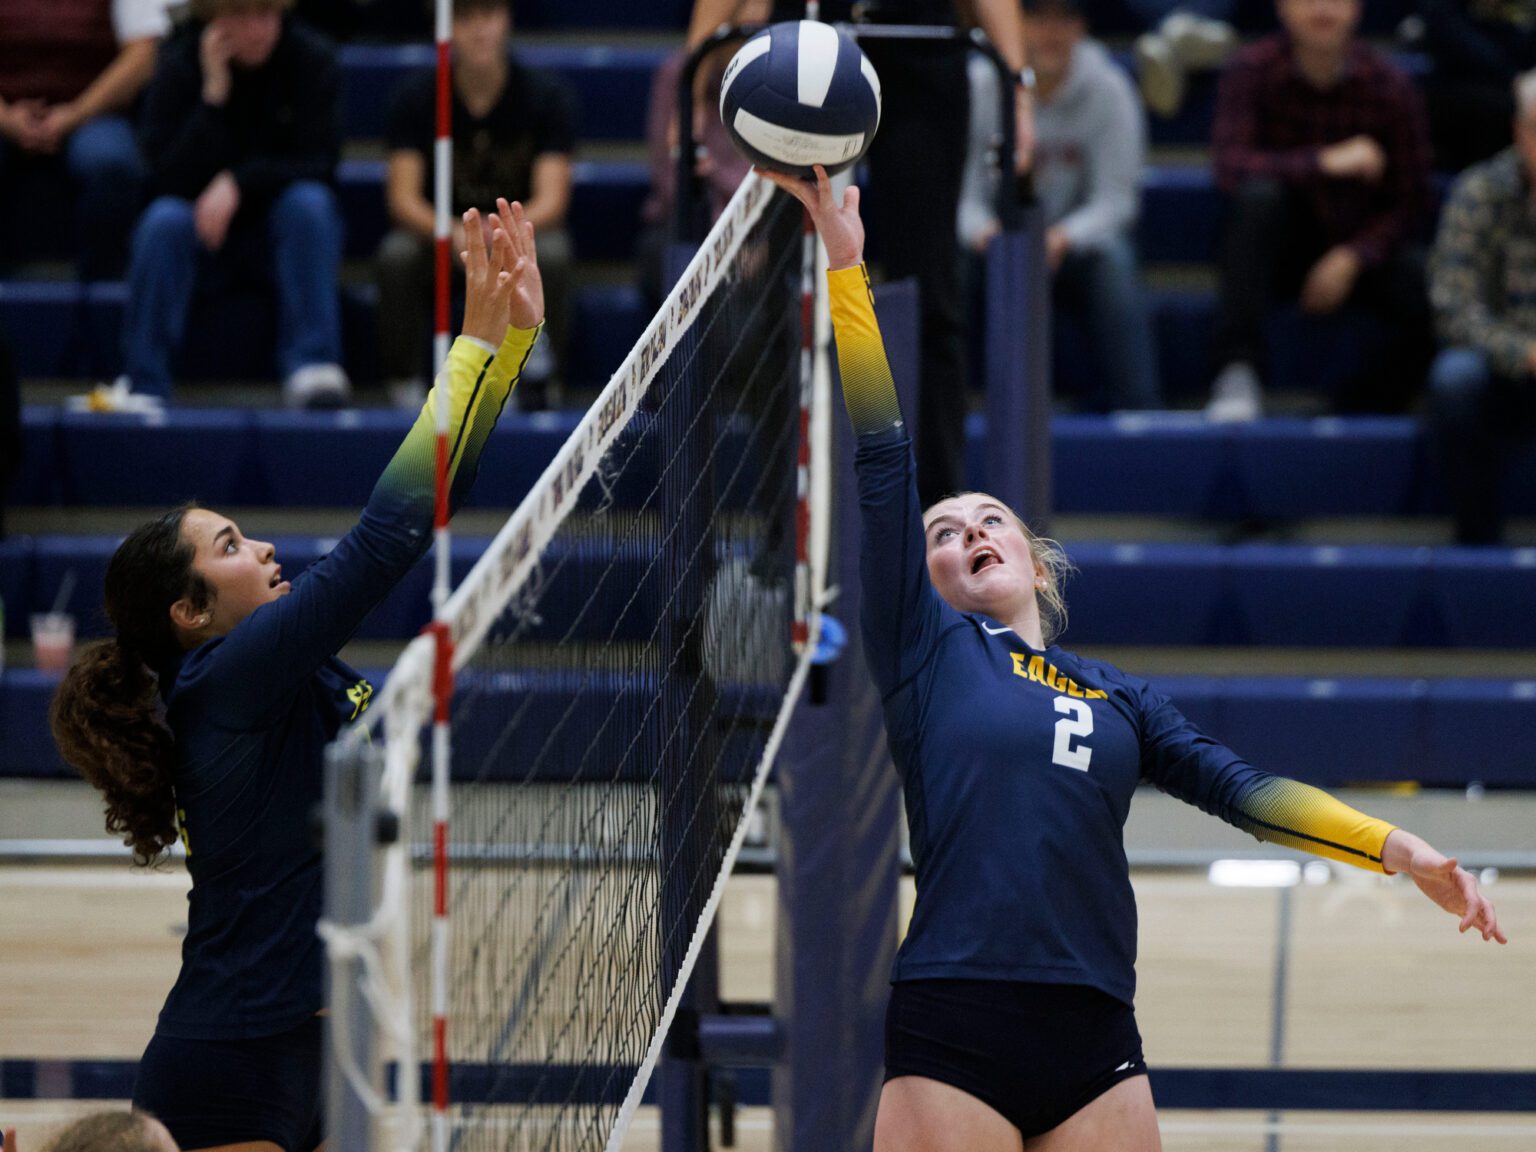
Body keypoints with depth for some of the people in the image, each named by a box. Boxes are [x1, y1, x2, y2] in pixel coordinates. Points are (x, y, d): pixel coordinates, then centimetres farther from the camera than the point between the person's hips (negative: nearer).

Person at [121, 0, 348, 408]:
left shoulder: (312, 60, -9)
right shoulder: (179, 66, -10)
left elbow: (318, 166, -16)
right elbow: (169, 180, -19)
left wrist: (238, 183, -31)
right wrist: (213, 94, -27)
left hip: (282, 233, 0)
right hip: (201, 233, 0)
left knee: (308, 202, -31)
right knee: (164, 220, -31)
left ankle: (311, 367, -34)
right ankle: (143, 385, -30)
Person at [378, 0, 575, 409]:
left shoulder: (547, 94, -10)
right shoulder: (416, 96, -8)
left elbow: (551, 199, -17)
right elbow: (403, 198, -13)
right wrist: (453, 235, -35)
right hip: (437, 232, 0)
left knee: (552, 252, -34)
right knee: (397, 252, -33)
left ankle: (534, 384, -20)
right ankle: (404, 387, -21)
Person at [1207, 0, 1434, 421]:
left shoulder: (1390, 85, -7)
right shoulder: (1252, 71, -10)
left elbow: (1411, 204, -5)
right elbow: (1230, 167, -23)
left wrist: (1352, 258, -20)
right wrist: (1324, 162, -31)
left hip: (1361, 248, 1)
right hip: (1274, 250, -1)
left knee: (1425, 288, -28)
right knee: (1258, 194, -33)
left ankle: (1363, 407, -8)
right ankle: (1238, 369, -33)